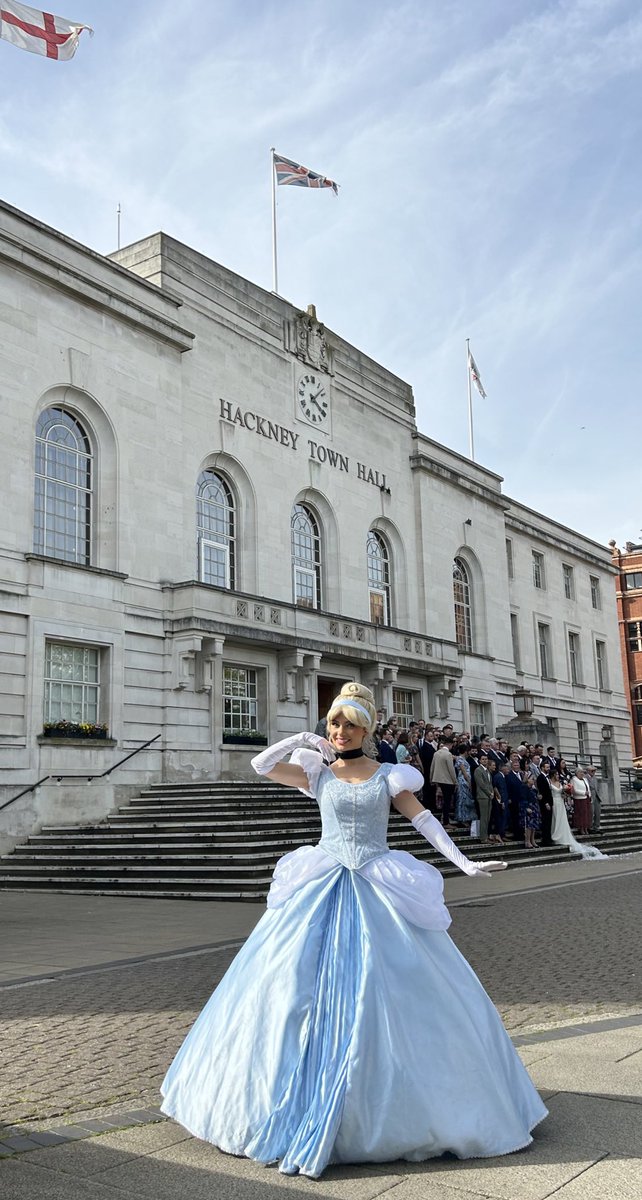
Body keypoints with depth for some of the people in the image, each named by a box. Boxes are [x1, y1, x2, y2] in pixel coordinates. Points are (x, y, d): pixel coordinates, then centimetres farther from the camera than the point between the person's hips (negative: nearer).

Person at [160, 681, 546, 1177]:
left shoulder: (388, 776, 7)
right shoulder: (317, 774, 8)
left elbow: (424, 820, 3)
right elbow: (261, 764, -1)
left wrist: (464, 862, -4)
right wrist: (304, 739, -1)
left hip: (381, 891, 0)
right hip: (323, 889, 1)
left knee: (398, 988, -3)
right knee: (295, 984, -4)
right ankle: (301, 1098, 10)